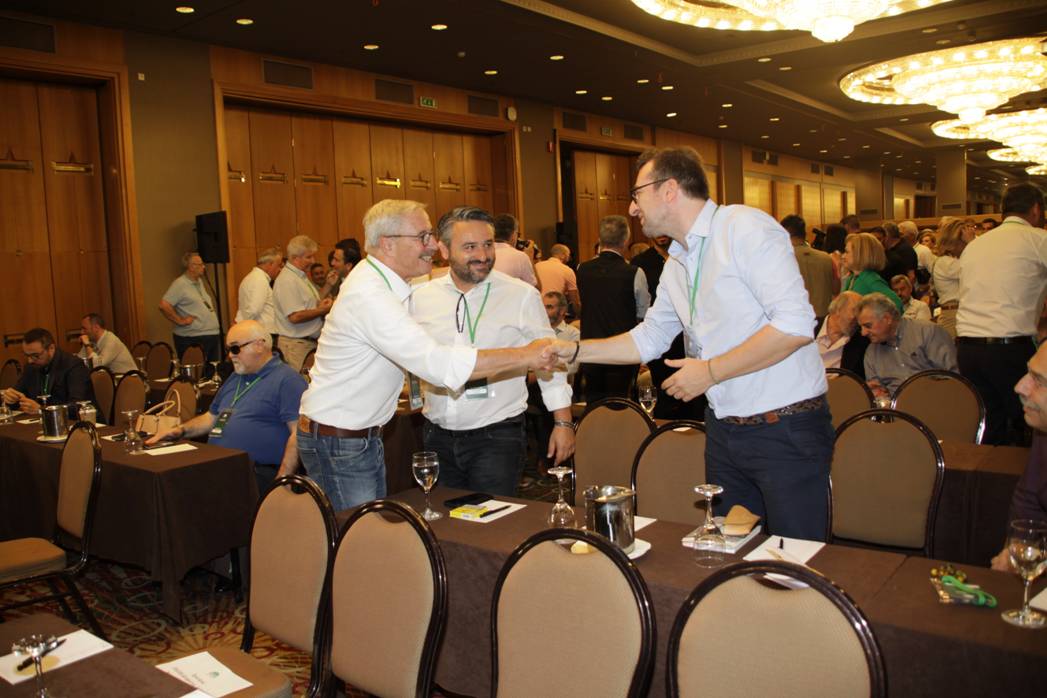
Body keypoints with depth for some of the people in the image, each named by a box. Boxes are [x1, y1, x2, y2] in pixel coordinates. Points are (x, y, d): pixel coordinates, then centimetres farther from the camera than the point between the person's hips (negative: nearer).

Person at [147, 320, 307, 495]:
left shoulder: (286, 379, -5)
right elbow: (211, 418, 36)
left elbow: (298, 433, -14)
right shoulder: (234, 379, 26)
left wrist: (281, 483, -20)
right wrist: (181, 430, 16)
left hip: (257, 474, -8)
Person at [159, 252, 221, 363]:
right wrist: (180, 320, -16)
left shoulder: (199, 282, 15)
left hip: (212, 335, 9)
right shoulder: (180, 284, -11)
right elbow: (164, 305, -20)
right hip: (192, 338, -9)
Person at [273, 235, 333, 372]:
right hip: (297, 344, -9)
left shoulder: (302, 277, 16)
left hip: (311, 342, 9)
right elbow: (295, 316, -23)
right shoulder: (287, 280, -15)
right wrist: (322, 310, -11)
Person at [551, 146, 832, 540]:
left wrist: (710, 372, -16)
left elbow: (795, 325, -22)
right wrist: (573, 350, 14)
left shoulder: (745, 227, -14)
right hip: (724, 429, 8)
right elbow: (648, 338, 22)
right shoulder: (676, 265, 12)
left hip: (785, 429, -8)